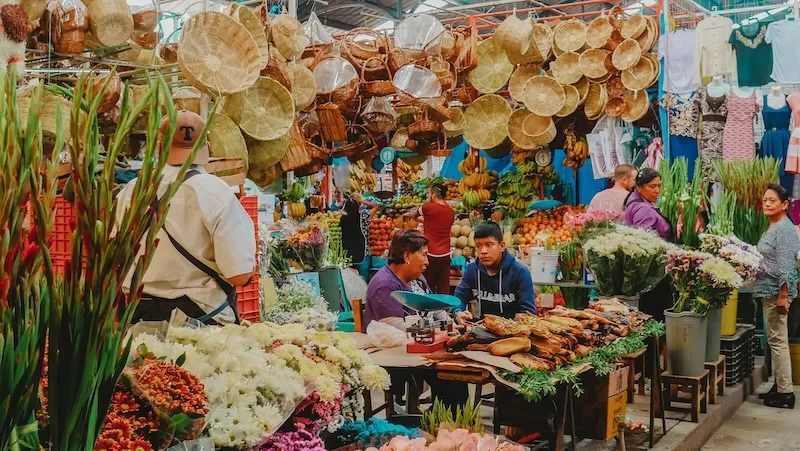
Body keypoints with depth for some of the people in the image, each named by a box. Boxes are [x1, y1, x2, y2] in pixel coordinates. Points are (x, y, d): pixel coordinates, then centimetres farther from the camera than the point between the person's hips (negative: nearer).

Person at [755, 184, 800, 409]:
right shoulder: (772, 228, 14)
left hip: (777, 291, -10)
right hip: (769, 290, 10)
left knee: (777, 340, -6)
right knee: (775, 339, 15)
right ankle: (779, 386, 23)